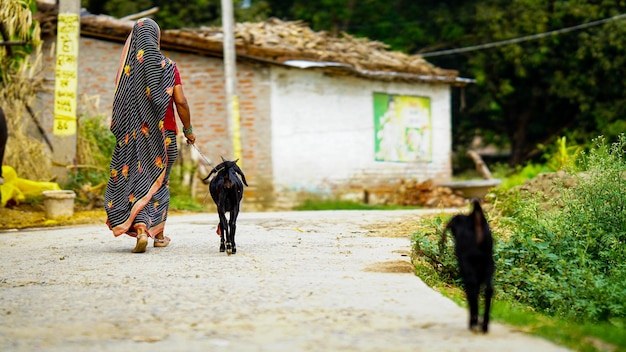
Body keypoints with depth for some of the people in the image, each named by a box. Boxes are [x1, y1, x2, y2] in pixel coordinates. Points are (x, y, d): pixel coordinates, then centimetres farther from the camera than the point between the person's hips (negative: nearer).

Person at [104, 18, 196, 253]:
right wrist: (188, 130, 5)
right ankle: (159, 234, 21)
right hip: (163, 135, 0)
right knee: (160, 182, 13)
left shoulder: (127, 68, -1)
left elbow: (119, 105, 1)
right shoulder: (167, 67, -4)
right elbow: (181, 102, -7)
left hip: (134, 135, 0)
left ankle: (141, 230, -21)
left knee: (136, 182, -1)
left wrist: (123, 133, 12)